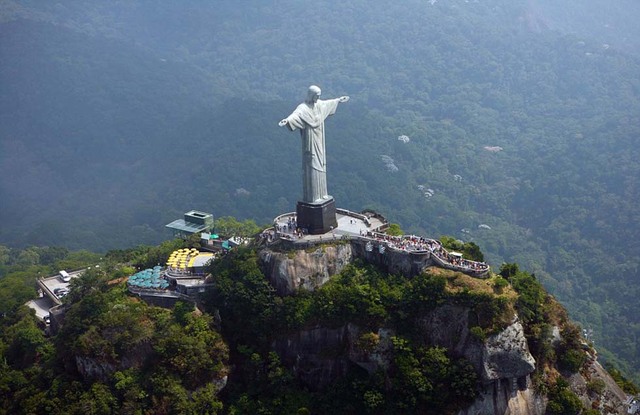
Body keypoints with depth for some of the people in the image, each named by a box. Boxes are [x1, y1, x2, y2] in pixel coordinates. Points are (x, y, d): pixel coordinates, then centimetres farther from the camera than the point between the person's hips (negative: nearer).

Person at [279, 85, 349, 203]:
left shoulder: (319, 104, 6)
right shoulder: (303, 108, -19)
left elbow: (327, 103, 27)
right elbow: (296, 114, -40)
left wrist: (339, 100, 43)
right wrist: (287, 120, -61)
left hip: (319, 142, 9)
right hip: (310, 144, -9)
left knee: (320, 167, 14)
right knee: (312, 168, -5)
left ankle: (321, 194, 25)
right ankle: (312, 197, 2)